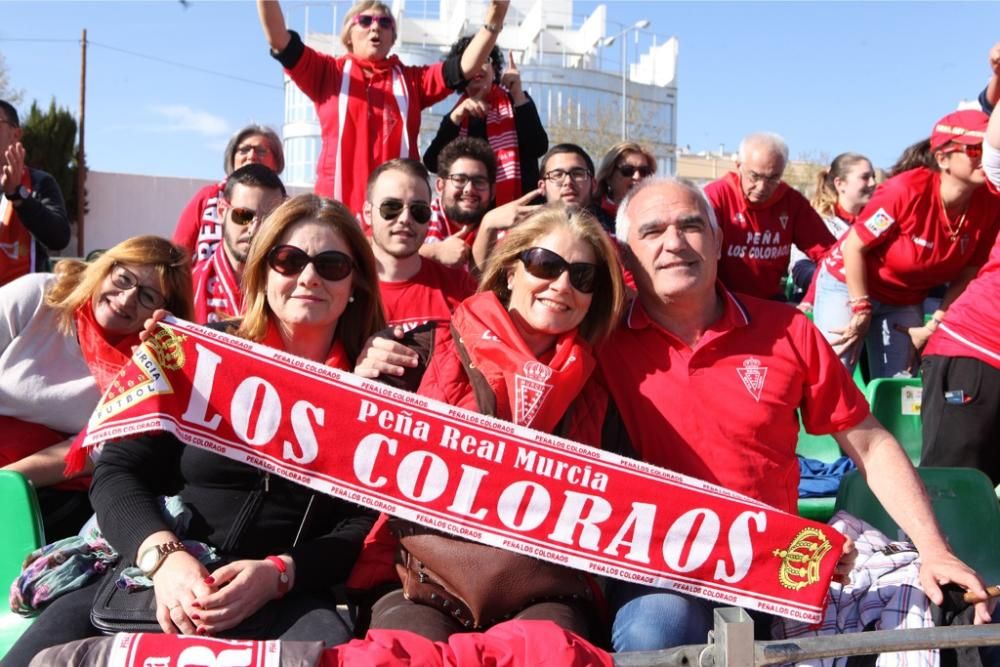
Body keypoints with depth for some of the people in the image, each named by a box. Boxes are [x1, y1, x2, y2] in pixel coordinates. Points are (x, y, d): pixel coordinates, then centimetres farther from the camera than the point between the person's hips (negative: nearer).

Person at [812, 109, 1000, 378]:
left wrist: (935, 324, -8)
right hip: (849, 284, -5)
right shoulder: (907, 190, -29)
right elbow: (854, 246, -19)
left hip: (906, 300, 5)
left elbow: (966, 274, -4)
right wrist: (862, 310, -16)